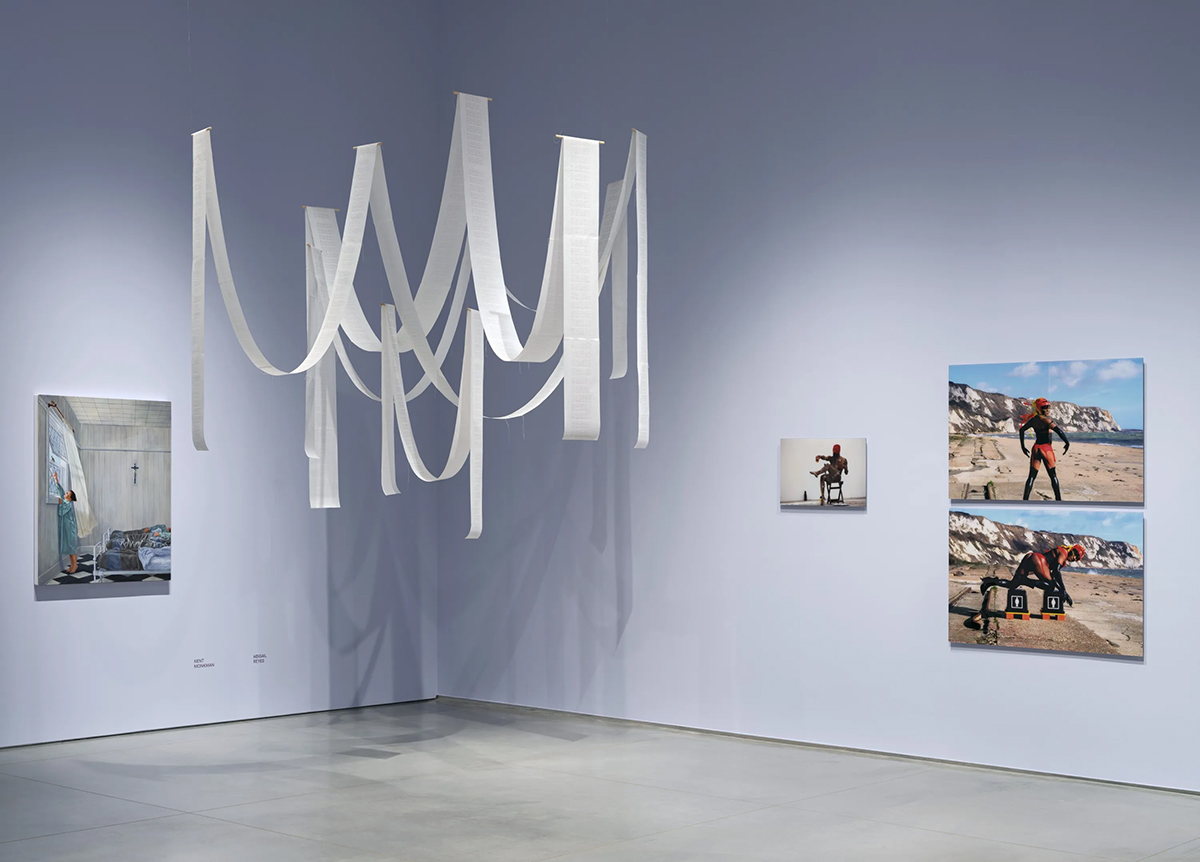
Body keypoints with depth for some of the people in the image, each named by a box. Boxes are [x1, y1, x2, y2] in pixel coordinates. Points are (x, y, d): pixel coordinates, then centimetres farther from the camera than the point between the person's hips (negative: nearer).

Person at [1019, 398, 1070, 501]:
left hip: (1036, 449, 6)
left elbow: (1022, 429, 17)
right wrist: (1067, 442, -10)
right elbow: (1058, 430, -22)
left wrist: (1023, 446, 24)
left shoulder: (1033, 420, 6)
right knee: (1053, 476, 6)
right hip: (1046, 449, -6)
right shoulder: (1045, 419, -15)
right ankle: (1058, 499, 9)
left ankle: (1025, 500, -2)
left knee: (1032, 476, 5)